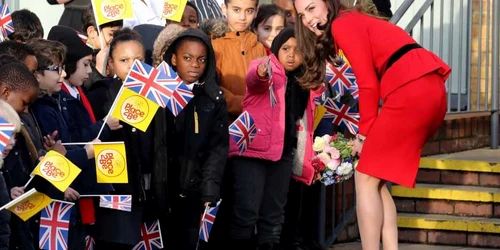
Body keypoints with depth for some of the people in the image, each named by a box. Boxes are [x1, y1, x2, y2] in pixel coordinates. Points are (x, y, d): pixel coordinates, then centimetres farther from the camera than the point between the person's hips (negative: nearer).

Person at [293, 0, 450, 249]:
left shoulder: (342, 25, 0)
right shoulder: (356, 22, 28)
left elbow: (368, 84, -5)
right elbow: (376, 80, 23)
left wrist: (364, 134, 3)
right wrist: (368, 133, 17)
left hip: (412, 90, -9)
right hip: (431, 91, 9)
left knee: (366, 178, 0)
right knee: (376, 180, 14)